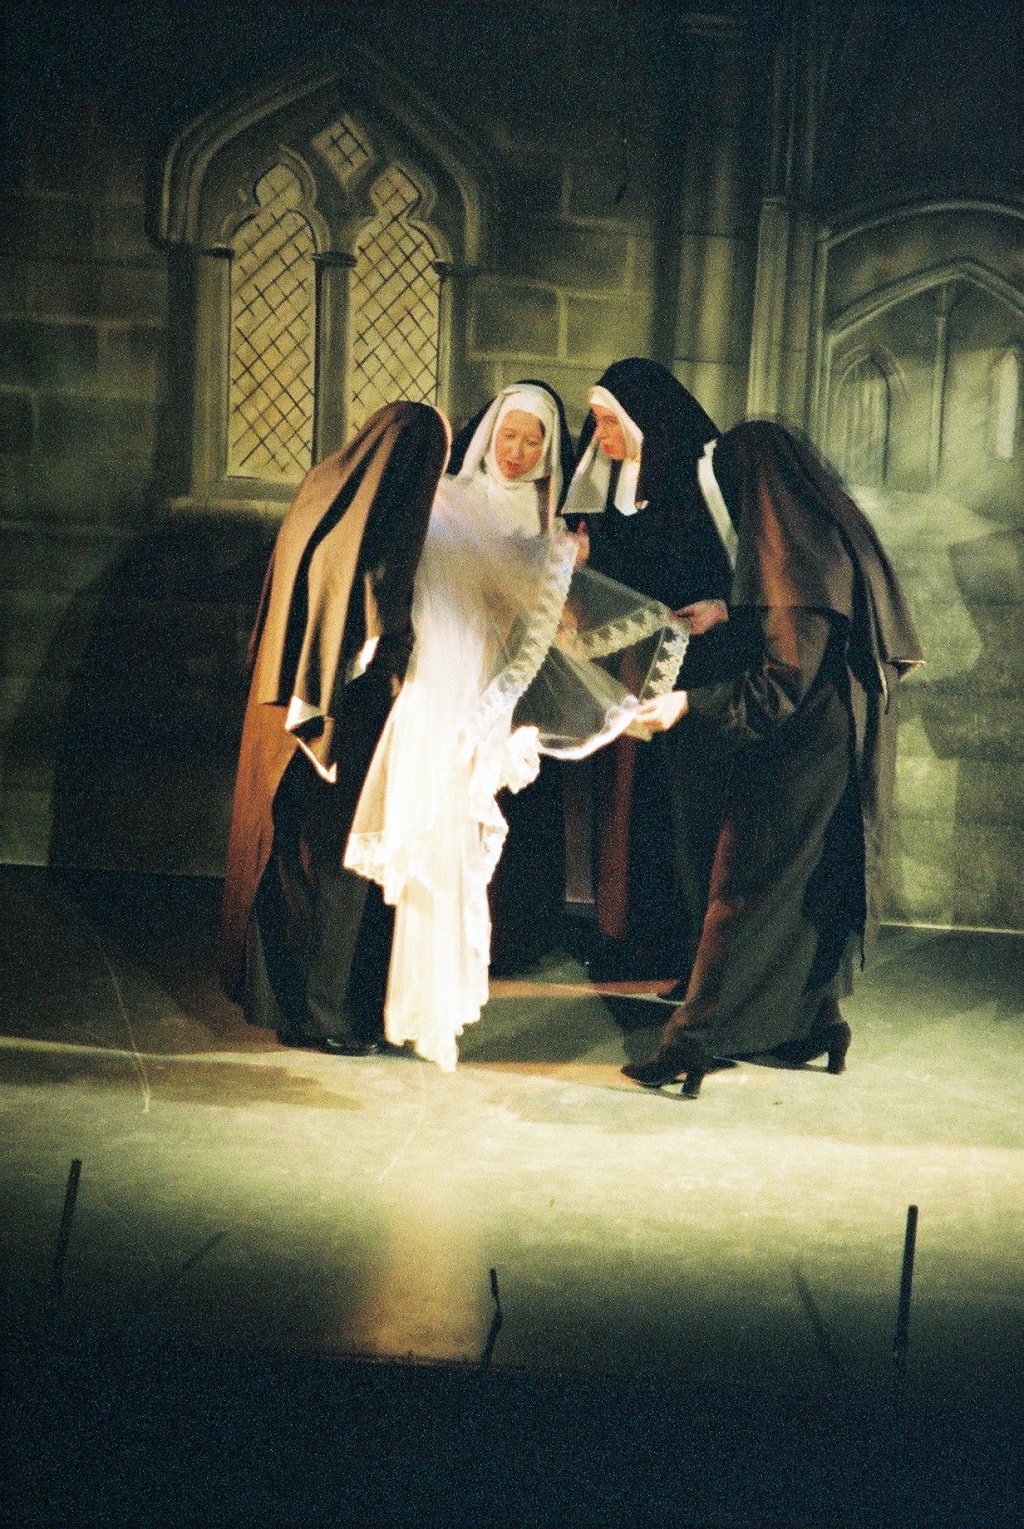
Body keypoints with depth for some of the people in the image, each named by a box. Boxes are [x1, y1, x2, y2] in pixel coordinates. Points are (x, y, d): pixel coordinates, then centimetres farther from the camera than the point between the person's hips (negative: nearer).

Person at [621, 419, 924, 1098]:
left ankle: (695, 1042, 4)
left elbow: (784, 679, -24)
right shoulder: (838, 526, 5)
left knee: (744, 890, -2)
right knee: (819, 889, 18)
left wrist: (691, 705, -22)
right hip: (846, 751, 9)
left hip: (797, 755, -9)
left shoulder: (794, 549, -22)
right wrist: (730, 612, 24)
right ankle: (817, 1024, 26)